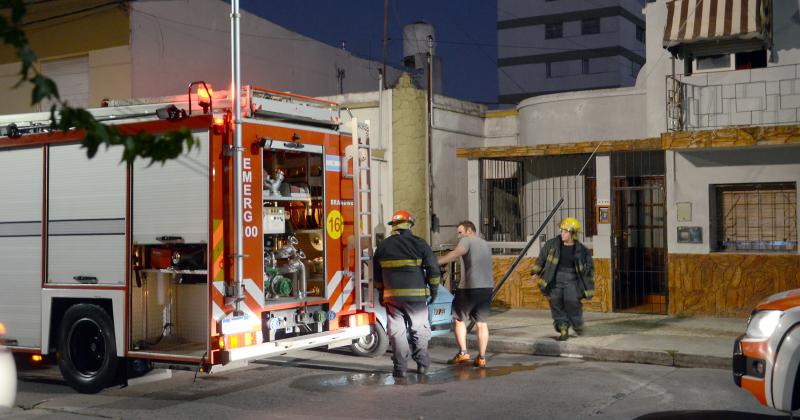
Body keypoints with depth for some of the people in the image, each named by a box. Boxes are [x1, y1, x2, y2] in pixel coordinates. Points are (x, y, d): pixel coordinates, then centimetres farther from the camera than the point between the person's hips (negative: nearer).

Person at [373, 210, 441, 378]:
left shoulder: (383, 246, 9)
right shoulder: (419, 244, -2)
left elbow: (377, 274, 16)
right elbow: (433, 269, -4)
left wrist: (381, 293, 26)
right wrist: (434, 289, 8)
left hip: (392, 296, 2)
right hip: (416, 295, -2)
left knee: (397, 331, 4)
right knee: (419, 329, 10)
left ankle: (400, 367, 3)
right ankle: (422, 363, 14)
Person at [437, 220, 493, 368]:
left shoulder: (467, 240, -5)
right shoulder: (485, 244, 22)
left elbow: (456, 253, -25)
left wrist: (435, 262, -33)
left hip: (470, 287, -7)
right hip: (488, 287, 7)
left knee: (459, 319, 8)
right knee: (482, 323, 9)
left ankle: (463, 352, 2)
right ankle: (481, 357, 7)